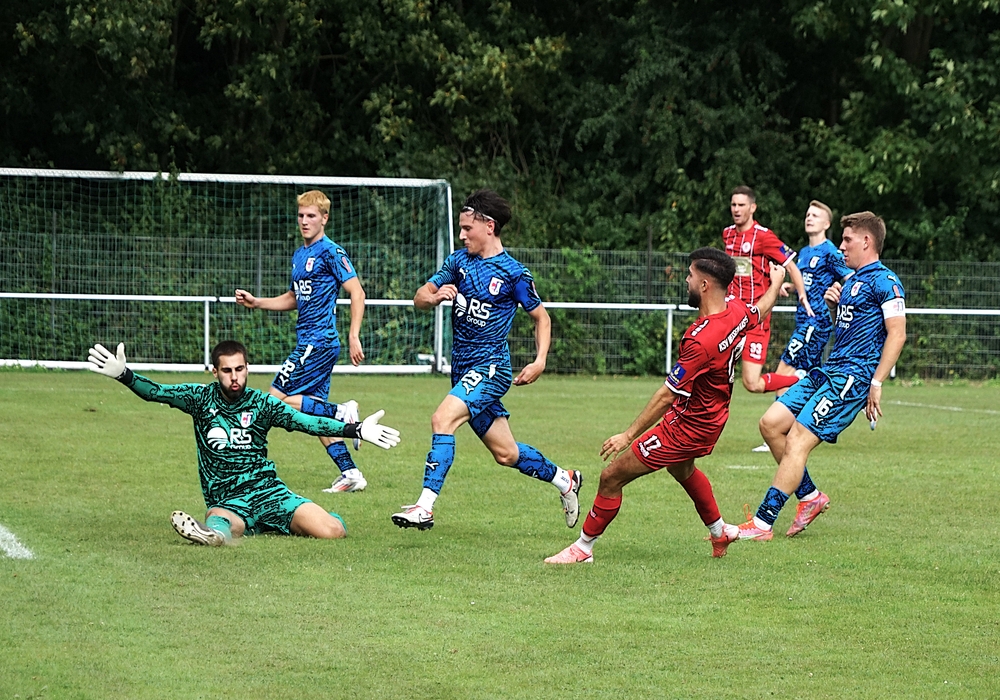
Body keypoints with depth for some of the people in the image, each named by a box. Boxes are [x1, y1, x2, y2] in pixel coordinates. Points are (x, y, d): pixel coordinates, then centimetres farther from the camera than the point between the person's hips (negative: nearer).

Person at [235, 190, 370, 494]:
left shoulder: (330, 252, -10)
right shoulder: (299, 255, 16)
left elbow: (357, 292, -14)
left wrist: (354, 336, -20)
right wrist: (256, 302, 17)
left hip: (319, 342, -9)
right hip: (308, 343, 9)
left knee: (277, 398, -11)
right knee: (313, 410, 6)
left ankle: (341, 413, -7)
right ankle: (350, 474, 7)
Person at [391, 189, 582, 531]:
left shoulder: (513, 272, -7)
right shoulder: (458, 261, 8)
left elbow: (541, 317, 3)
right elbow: (419, 298, 7)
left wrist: (540, 361, -10)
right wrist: (434, 296, -17)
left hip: (491, 367, -6)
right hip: (463, 367, 6)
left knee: (443, 418, -27)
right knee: (505, 453, 13)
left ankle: (425, 507, -31)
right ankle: (565, 480, 36)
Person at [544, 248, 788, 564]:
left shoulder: (701, 341, -35)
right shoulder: (737, 311, -11)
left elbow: (667, 395, -29)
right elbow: (762, 310, 16)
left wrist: (629, 435, -21)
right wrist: (777, 281, 38)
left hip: (688, 425, -10)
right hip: (710, 419, 10)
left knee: (612, 476, -2)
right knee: (682, 468, 39)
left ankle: (582, 548, 10)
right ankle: (720, 532, 54)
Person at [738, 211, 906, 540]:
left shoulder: (884, 281, -10)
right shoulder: (852, 279, 20)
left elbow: (897, 334, -16)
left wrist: (876, 383, -20)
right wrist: (834, 301, 11)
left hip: (852, 376, -10)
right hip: (828, 370, 10)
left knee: (796, 441, -14)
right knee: (771, 423, 3)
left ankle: (762, 524, -14)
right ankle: (810, 496, 13)